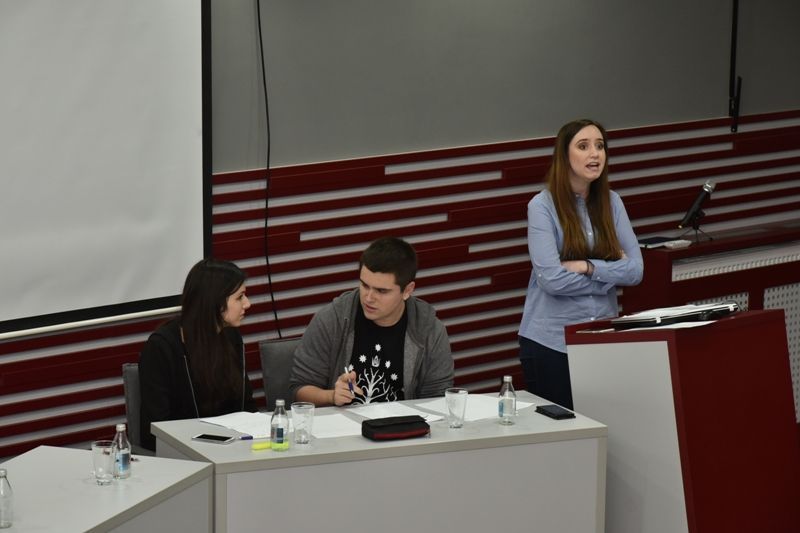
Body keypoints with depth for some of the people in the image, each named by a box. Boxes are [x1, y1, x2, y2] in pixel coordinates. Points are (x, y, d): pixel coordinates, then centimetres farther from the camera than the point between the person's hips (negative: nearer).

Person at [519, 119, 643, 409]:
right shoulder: (542, 206, -7)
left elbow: (635, 270, -1)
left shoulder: (611, 202, 7)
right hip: (552, 340, -4)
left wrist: (587, 266, -14)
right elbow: (551, 279, -16)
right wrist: (610, 273, -7)